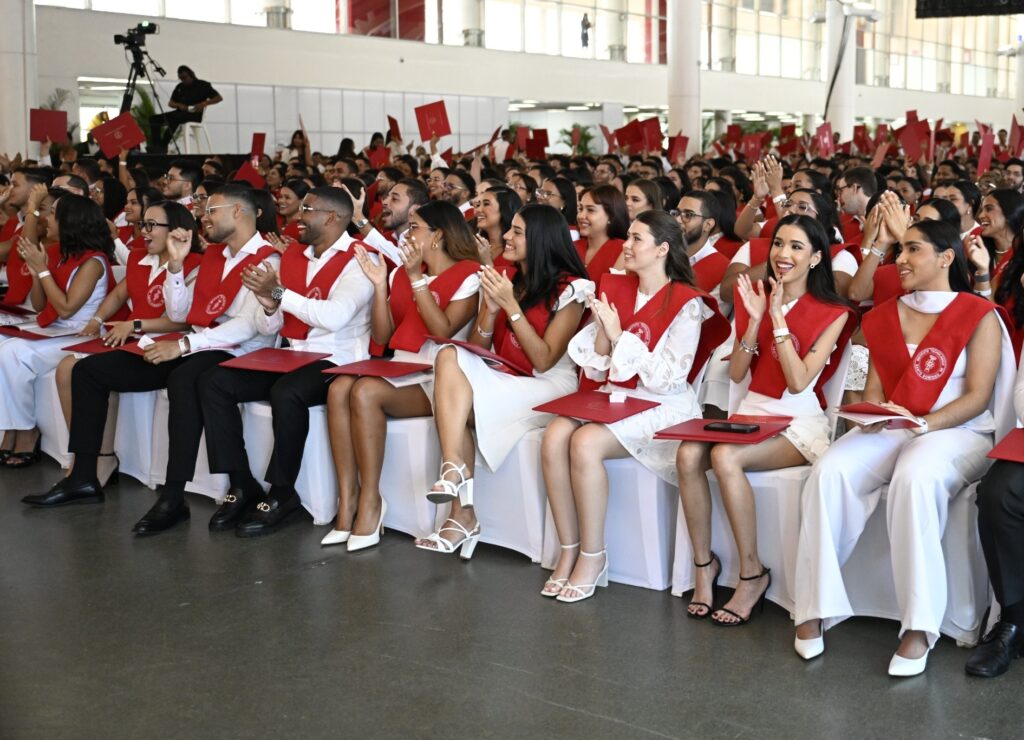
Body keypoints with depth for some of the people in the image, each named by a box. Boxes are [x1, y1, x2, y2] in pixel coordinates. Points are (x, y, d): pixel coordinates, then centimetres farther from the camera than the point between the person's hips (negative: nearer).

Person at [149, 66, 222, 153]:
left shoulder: (202, 85, 3)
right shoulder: (179, 87, 19)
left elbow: (219, 98, -3)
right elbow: (170, 103, 17)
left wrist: (204, 103, -19)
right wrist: (179, 105, -7)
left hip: (194, 114, -7)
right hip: (180, 112, 7)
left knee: (173, 118, -37)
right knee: (153, 118, -12)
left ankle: (163, 146, -34)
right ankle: (156, 145, -23)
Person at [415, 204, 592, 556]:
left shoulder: (569, 289, -5)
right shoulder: (503, 280, 12)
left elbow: (544, 361, -12)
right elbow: (477, 349, 9)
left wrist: (511, 306, -15)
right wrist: (491, 308, -9)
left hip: (548, 389, -6)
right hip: (502, 382, 6)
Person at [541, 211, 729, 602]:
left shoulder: (686, 303, -8)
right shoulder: (614, 289, 8)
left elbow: (668, 380, -15)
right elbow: (595, 371, 10)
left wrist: (619, 335, -15)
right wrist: (602, 333, -10)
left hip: (662, 409, -5)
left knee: (586, 443, -30)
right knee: (554, 437, -23)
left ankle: (593, 555, -14)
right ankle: (569, 549, -12)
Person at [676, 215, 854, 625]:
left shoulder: (832, 313, -3)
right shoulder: (755, 296, 10)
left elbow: (799, 381, -14)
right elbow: (737, 373, 4)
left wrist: (778, 318, -16)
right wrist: (755, 318, -9)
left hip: (800, 423, -4)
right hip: (751, 412, 4)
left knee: (725, 457, -33)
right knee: (688, 455, -27)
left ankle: (752, 573, -18)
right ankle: (704, 562, -11)